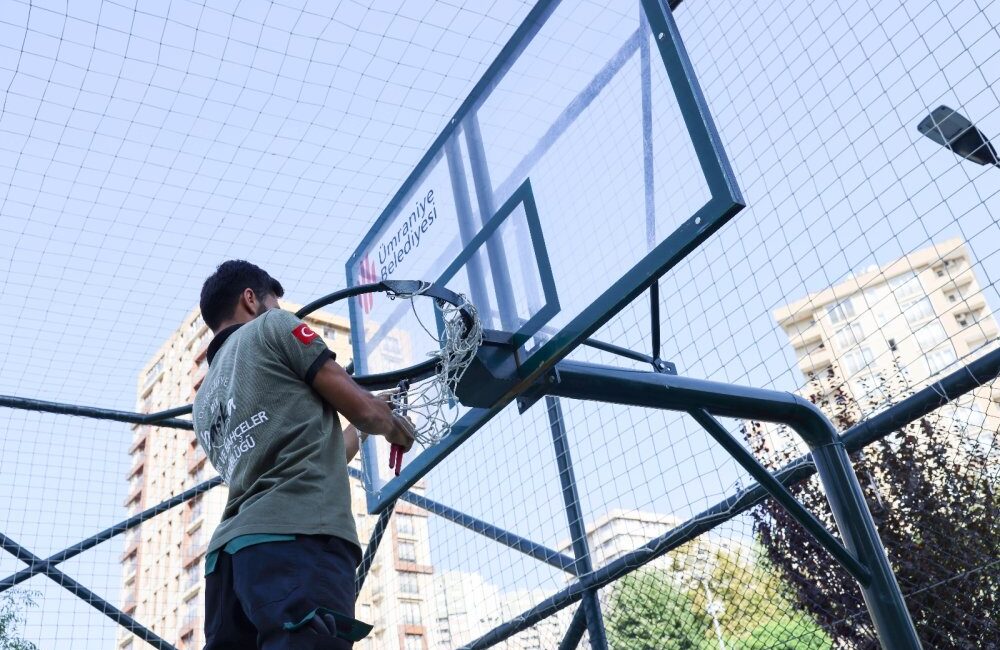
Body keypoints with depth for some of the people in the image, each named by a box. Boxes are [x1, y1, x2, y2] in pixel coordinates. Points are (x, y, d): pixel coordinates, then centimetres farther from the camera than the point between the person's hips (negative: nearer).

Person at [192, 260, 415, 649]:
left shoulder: (204, 404, 30)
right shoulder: (272, 327, 9)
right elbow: (365, 409, 6)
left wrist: (356, 435, 47)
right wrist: (396, 427, 28)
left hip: (229, 552, 8)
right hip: (300, 540, -8)